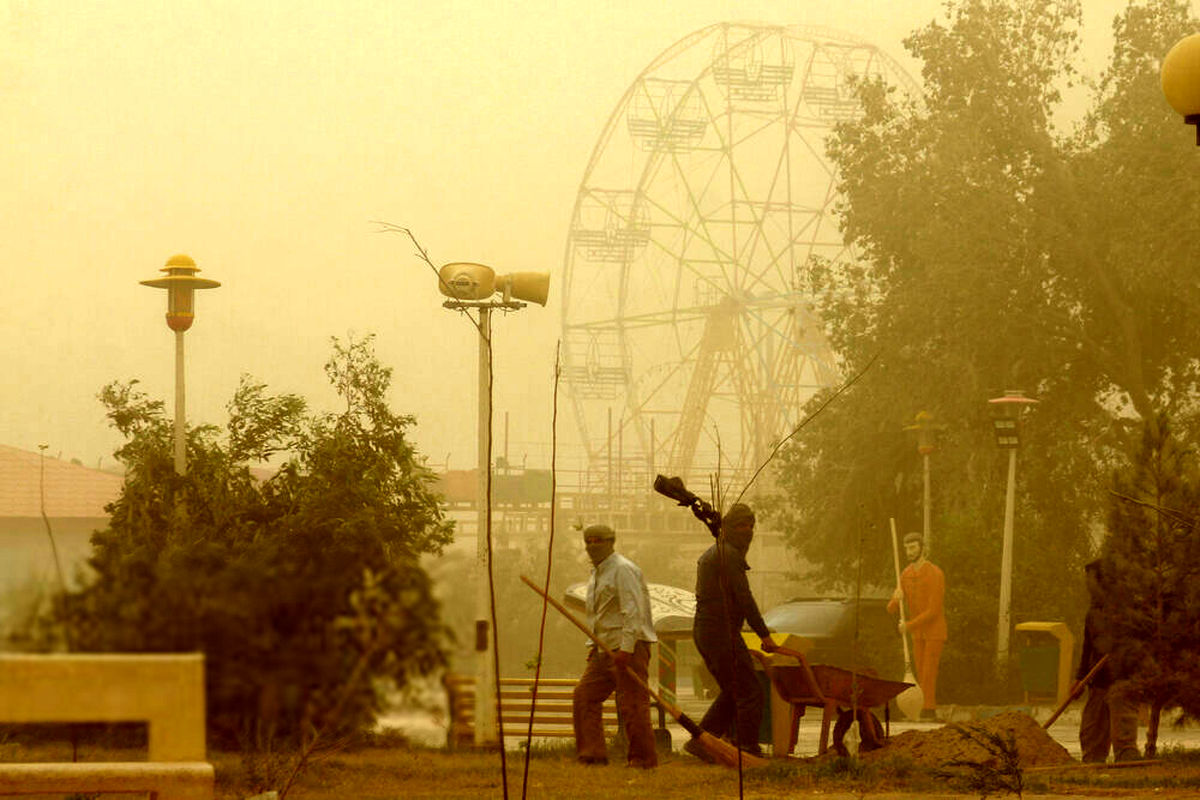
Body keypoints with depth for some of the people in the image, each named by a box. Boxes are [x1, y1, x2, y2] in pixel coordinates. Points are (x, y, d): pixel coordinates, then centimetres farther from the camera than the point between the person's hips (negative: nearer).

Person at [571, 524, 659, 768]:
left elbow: (633, 611, -19)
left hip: (630, 648, -10)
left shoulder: (623, 570, -11)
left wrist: (626, 648, -25)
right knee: (585, 695, 2)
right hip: (606, 648, 10)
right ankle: (592, 754, 4)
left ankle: (642, 757, -1)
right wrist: (595, 644, 15)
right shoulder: (596, 574, 19)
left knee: (631, 704, -9)